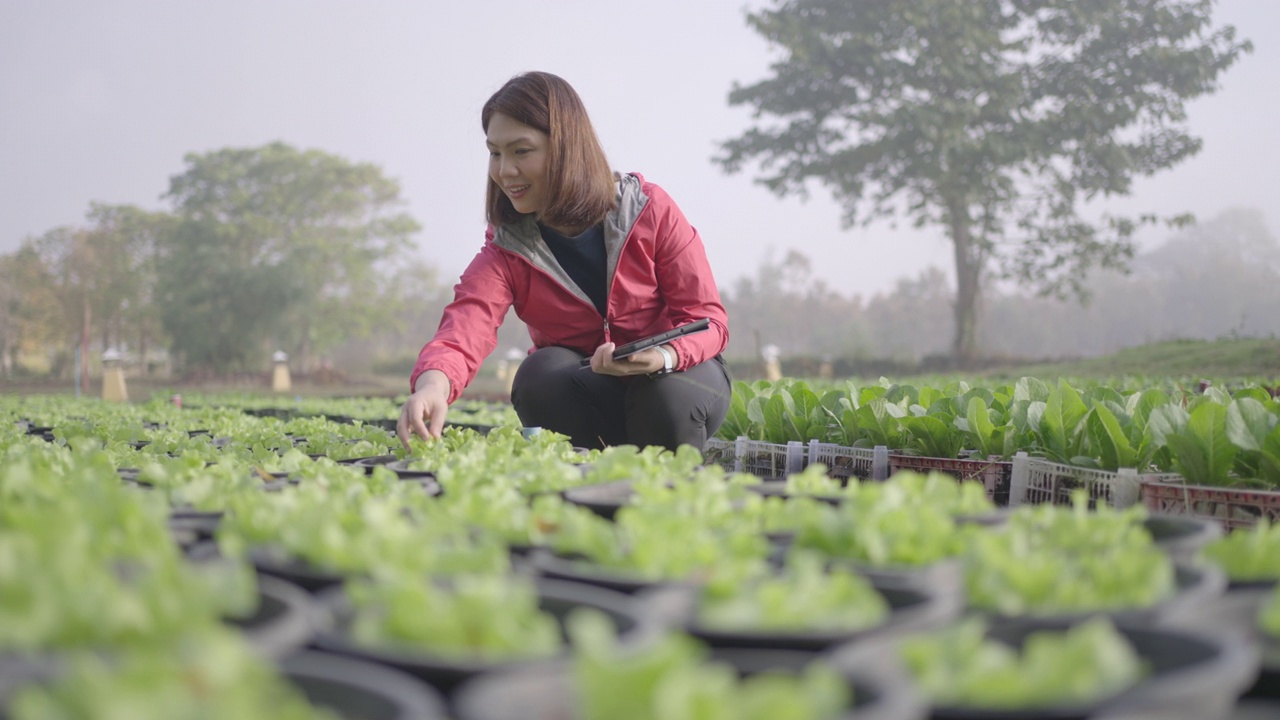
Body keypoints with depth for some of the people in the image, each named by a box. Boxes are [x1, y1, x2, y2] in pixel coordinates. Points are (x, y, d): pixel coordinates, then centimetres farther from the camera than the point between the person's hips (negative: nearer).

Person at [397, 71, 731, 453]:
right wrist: (433, 385, -56)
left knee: (667, 397, -34)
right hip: (584, 395, 1)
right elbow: (463, 329, -31)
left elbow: (708, 319, -14)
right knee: (541, 374, -30)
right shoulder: (507, 250, -11)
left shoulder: (649, 210, -13)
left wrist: (664, 358, -38)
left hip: (677, 376, 0)